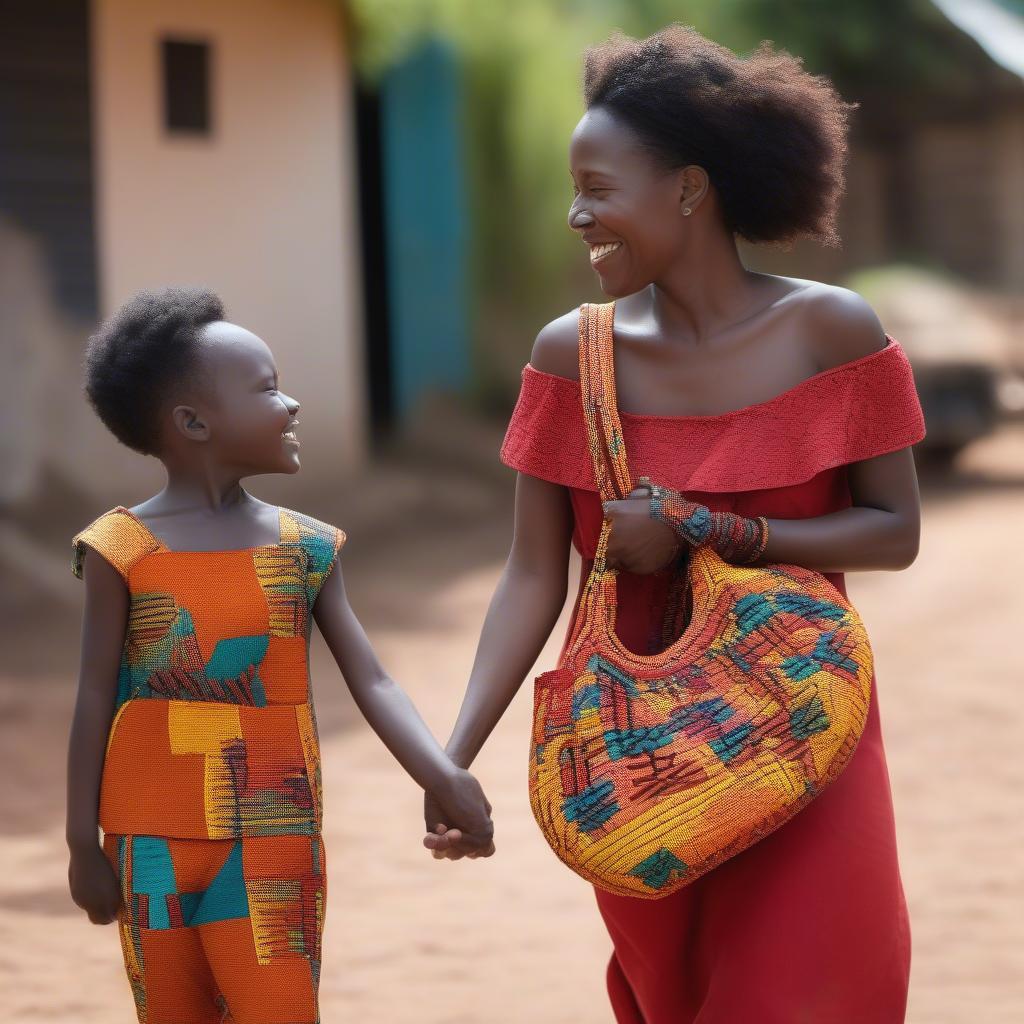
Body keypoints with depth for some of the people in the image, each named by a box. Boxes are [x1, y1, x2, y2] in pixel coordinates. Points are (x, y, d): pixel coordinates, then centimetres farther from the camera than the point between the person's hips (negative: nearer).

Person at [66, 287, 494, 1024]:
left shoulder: (305, 548, 2)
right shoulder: (122, 550, -4)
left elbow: (372, 682, -4)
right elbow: (97, 700, 0)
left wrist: (445, 779, -20)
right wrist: (84, 844, -1)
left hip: (274, 843, 1)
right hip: (154, 845, -1)